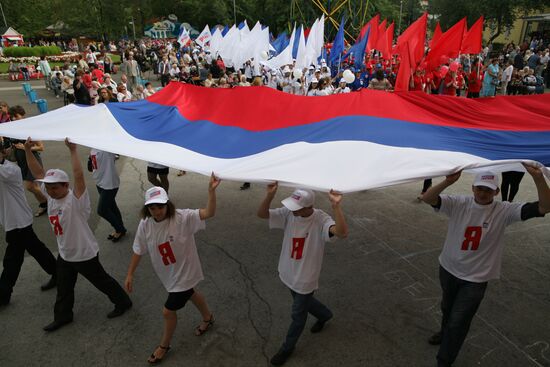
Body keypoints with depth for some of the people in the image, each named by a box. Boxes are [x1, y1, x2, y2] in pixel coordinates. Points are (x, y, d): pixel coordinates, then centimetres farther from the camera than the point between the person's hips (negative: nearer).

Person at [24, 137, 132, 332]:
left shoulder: (76, 200, -27)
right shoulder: (51, 196, -5)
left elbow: (79, 176, -42)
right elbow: (38, 173, -1)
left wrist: (73, 150, -44)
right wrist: (28, 150, -7)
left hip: (85, 254, -7)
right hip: (64, 254, 7)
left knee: (102, 281, 12)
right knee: (63, 289, 23)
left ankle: (123, 302, 33)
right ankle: (62, 317, 45)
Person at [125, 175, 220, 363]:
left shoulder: (183, 218, -29)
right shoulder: (145, 225, -14)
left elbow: (209, 213, -41)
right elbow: (138, 250, -1)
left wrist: (211, 190, -55)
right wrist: (130, 274, 4)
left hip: (184, 272, -6)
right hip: (168, 274, 6)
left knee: (168, 311, 5)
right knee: (190, 294, 30)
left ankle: (164, 346, 36)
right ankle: (208, 318, 60)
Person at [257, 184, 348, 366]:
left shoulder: (321, 220, -28)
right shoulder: (288, 213, -15)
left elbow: (342, 233, -45)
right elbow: (261, 214, -19)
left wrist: (336, 207, -53)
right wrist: (270, 194, -35)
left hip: (305, 278, -5)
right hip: (289, 273, 5)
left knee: (298, 314, 16)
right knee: (303, 303, 31)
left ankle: (287, 347, 41)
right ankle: (324, 315, 61)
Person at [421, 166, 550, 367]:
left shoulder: (503, 211, -15)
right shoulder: (458, 204, -15)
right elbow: (427, 198, -28)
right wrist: (447, 181, -44)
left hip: (475, 279, -2)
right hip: (448, 269, 2)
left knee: (458, 322, 5)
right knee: (447, 308, 29)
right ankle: (446, 332, 60)